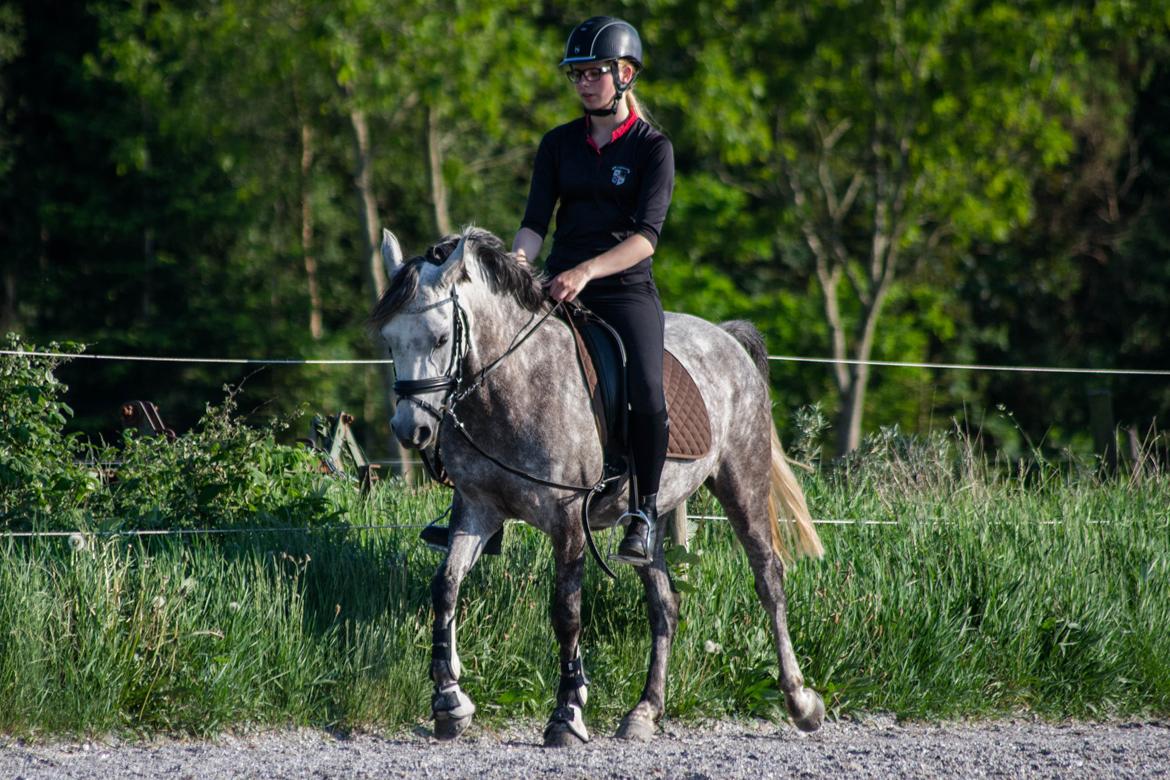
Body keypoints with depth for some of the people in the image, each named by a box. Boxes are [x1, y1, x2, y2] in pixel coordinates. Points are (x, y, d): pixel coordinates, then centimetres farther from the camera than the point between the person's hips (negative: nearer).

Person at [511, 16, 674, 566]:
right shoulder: (559, 144, 11)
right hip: (560, 288, 4)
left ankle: (643, 515, -14)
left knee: (646, 391, -29)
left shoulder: (653, 148, -2)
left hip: (626, 288, -4)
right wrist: (518, 261, -19)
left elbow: (647, 235, -13)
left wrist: (586, 271, -29)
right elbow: (536, 219, 4)